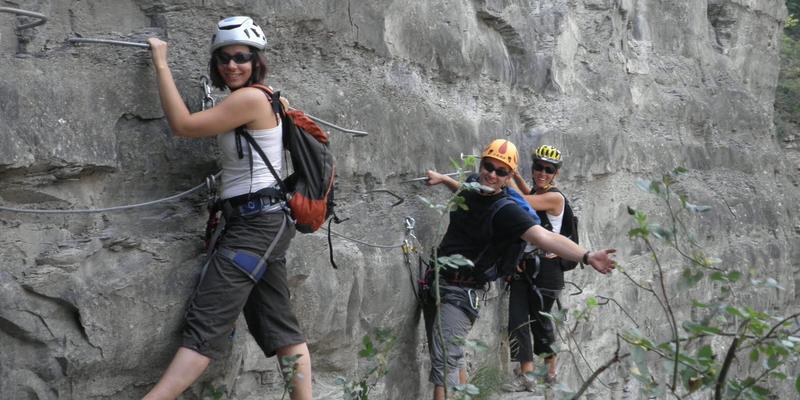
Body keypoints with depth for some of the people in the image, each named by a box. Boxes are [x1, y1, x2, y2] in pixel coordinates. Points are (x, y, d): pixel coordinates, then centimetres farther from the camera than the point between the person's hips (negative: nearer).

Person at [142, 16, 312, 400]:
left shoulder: (251, 98, -14)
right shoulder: (261, 99, 15)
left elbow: (182, 124, -13)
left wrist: (161, 65, -7)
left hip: (256, 223, -10)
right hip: (261, 223, 10)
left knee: (205, 322, -14)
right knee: (279, 325, 10)